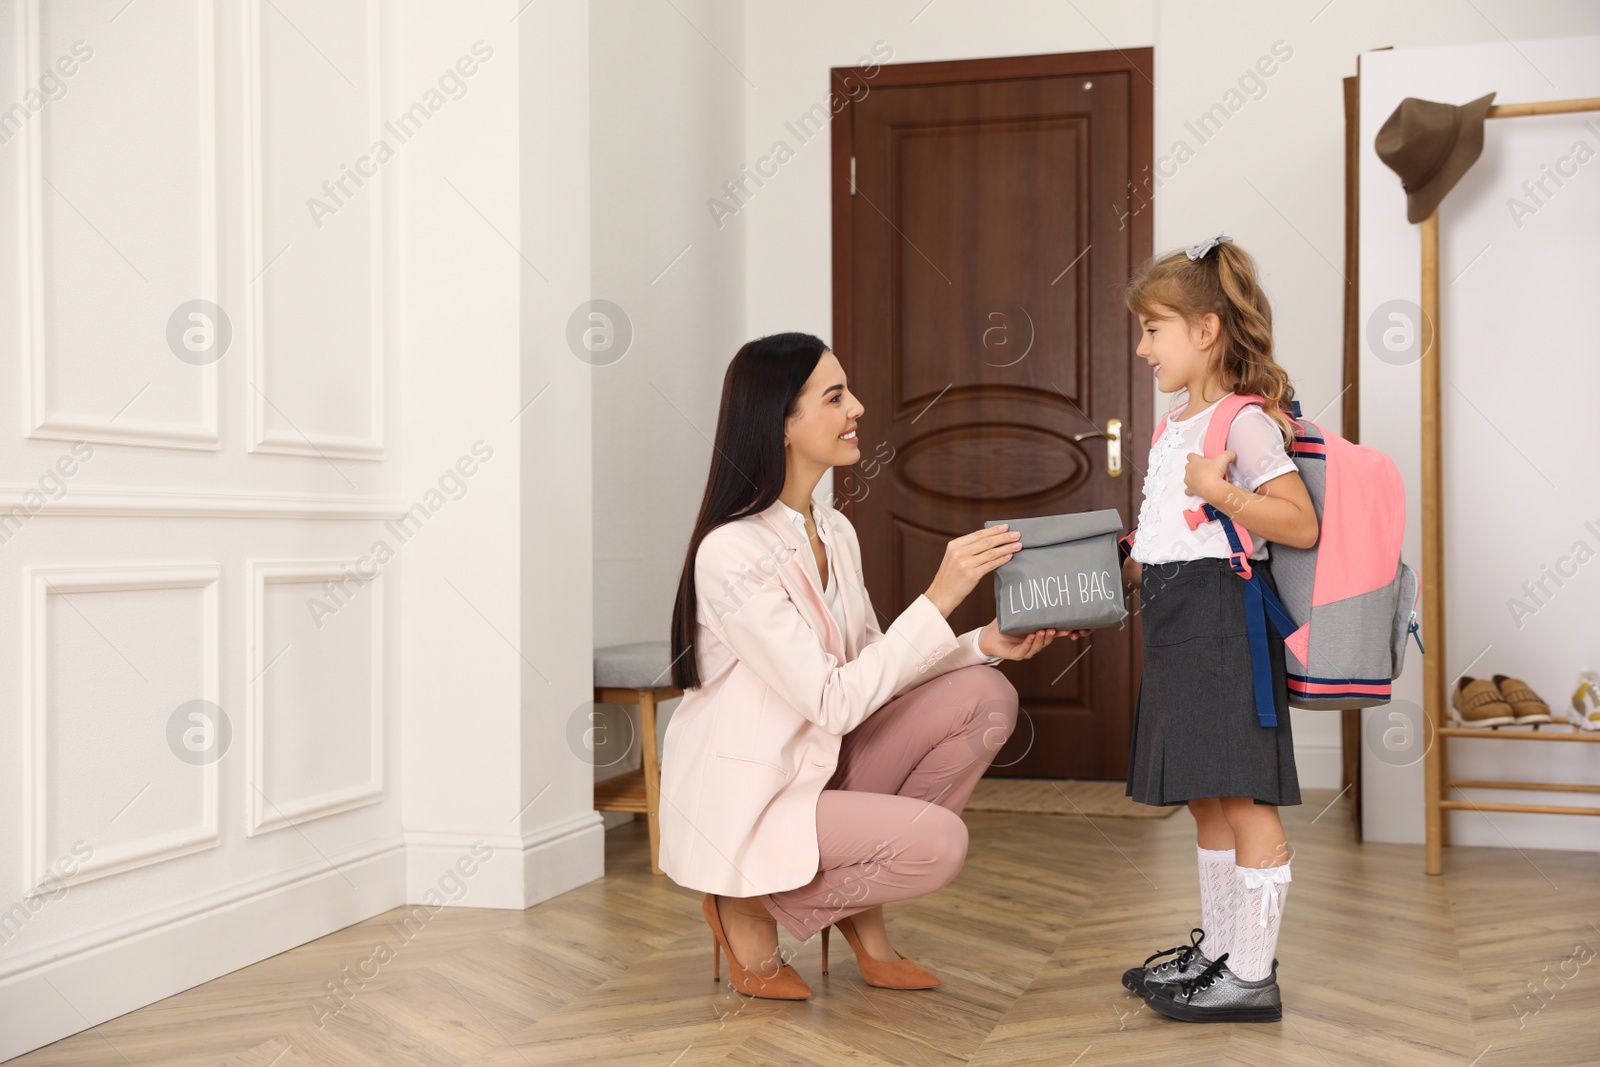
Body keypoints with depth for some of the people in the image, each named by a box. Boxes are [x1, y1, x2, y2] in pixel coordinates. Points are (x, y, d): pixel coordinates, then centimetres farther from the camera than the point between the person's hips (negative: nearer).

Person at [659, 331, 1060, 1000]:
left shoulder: (834, 532, 5)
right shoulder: (732, 551, -23)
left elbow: (874, 668, 9)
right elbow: (834, 702, -25)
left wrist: (985, 642, -6)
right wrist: (941, 596, -26)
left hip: (821, 767, 8)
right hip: (742, 804, -8)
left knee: (984, 695, -6)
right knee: (939, 841, -25)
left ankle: (860, 912, 5)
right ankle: (750, 905, 0)